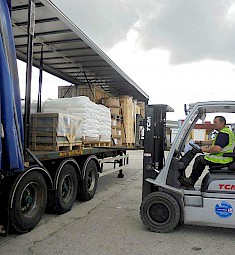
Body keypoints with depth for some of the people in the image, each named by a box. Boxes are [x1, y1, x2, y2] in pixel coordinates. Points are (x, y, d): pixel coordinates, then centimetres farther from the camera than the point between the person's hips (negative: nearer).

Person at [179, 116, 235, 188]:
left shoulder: (223, 133, -21)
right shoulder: (225, 131, 15)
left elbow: (217, 149, -32)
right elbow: (214, 142, 25)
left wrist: (206, 150, -16)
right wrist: (200, 142, 22)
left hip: (222, 159, -11)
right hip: (224, 157, 11)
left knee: (199, 159, -4)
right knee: (202, 159, 17)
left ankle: (191, 181, 6)